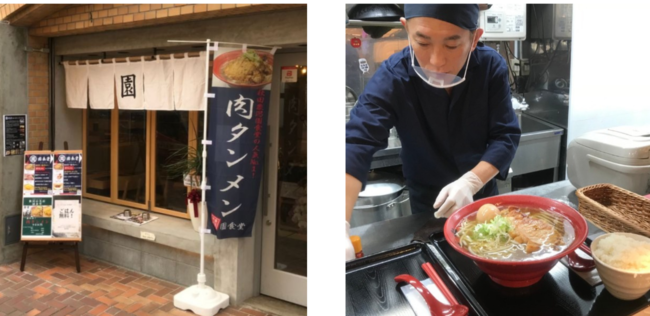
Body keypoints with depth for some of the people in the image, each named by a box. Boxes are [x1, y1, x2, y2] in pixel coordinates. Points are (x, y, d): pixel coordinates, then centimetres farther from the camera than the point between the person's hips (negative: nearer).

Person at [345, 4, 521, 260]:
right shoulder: (392, 76, -26)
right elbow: (356, 143, -37)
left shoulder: (491, 67, -19)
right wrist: (341, 223, -51)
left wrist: (471, 182, -33)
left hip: (482, 194, 2)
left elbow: (506, 136, -16)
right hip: (427, 203, -1)